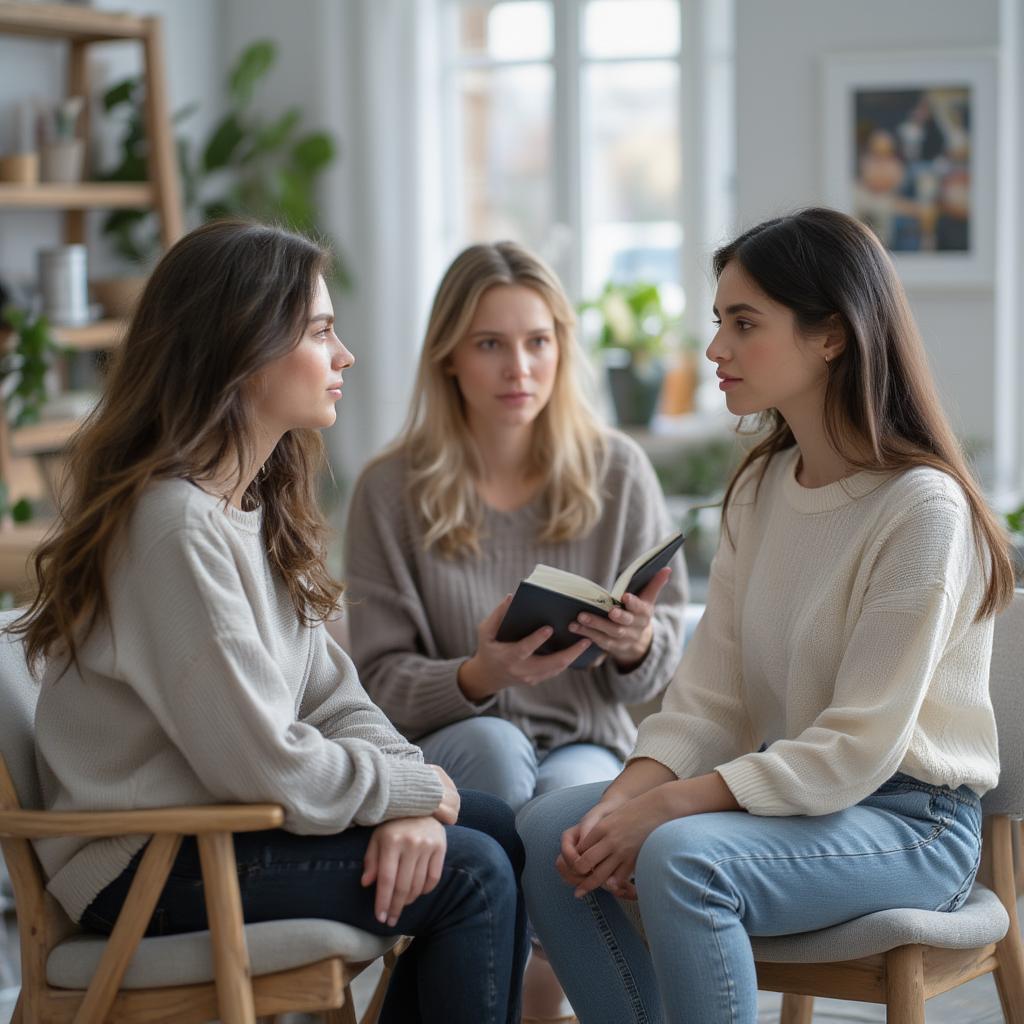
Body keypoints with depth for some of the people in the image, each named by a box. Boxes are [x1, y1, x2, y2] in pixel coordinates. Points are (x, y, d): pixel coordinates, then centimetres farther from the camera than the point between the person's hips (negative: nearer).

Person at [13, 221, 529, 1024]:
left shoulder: (258, 501, 8)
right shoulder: (178, 523, -24)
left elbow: (328, 691, 6)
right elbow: (268, 765, -24)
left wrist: (405, 794, -12)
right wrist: (415, 791, -10)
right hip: (145, 868, -10)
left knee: (503, 830, 7)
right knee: (470, 874, -15)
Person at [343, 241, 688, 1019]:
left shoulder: (618, 471, 1)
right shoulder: (391, 491, -3)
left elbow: (666, 658, 5)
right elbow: (382, 683, -4)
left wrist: (638, 646, -20)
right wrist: (477, 677, -25)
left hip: (588, 750, 1)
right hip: (447, 756, -1)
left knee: (571, 802, -34)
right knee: (493, 747, -35)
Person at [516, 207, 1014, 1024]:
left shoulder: (922, 507, -18)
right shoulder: (759, 489, 7)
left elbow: (858, 749, -20)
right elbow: (707, 699, 4)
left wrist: (663, 810, -22)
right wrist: (621, 802, -14)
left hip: (907, 819, -8)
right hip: (782, 794, 8)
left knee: (683, 858, -32)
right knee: (546, 831, -10)